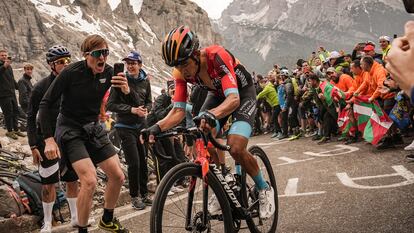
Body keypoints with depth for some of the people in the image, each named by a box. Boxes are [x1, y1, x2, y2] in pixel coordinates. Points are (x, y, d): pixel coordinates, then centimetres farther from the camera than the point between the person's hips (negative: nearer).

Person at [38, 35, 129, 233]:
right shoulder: (71, 73, -20)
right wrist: (49, 139, -23)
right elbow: (45, 104, -15)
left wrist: (126, 90, -29)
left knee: (118, 176, 3)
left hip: (93, 128, 6)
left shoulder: (109, 72, -7)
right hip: (70, 130, -5)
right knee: (90, 181, -22)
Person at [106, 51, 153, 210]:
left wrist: (146, 109, -8)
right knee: (134, 163, -7)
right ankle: (134, 196, 10)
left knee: (143, 162, 9)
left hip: (142, 126, 5)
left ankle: (144, 194, 24)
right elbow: (110, 105, -10)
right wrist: (132, 109, -19)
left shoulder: (145, 81, 4)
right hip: (126, 127, -4)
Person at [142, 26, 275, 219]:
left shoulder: (217, 56, -36)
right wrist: (158, 127, -37)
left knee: (235, 148, -23)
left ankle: (264, 189, 3)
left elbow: (234, 98, -45)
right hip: (218, 94, 6)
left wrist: (212, 114, -64)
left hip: (242, 93, -6)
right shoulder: (181, 72, -19)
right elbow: (179, 110, -19)